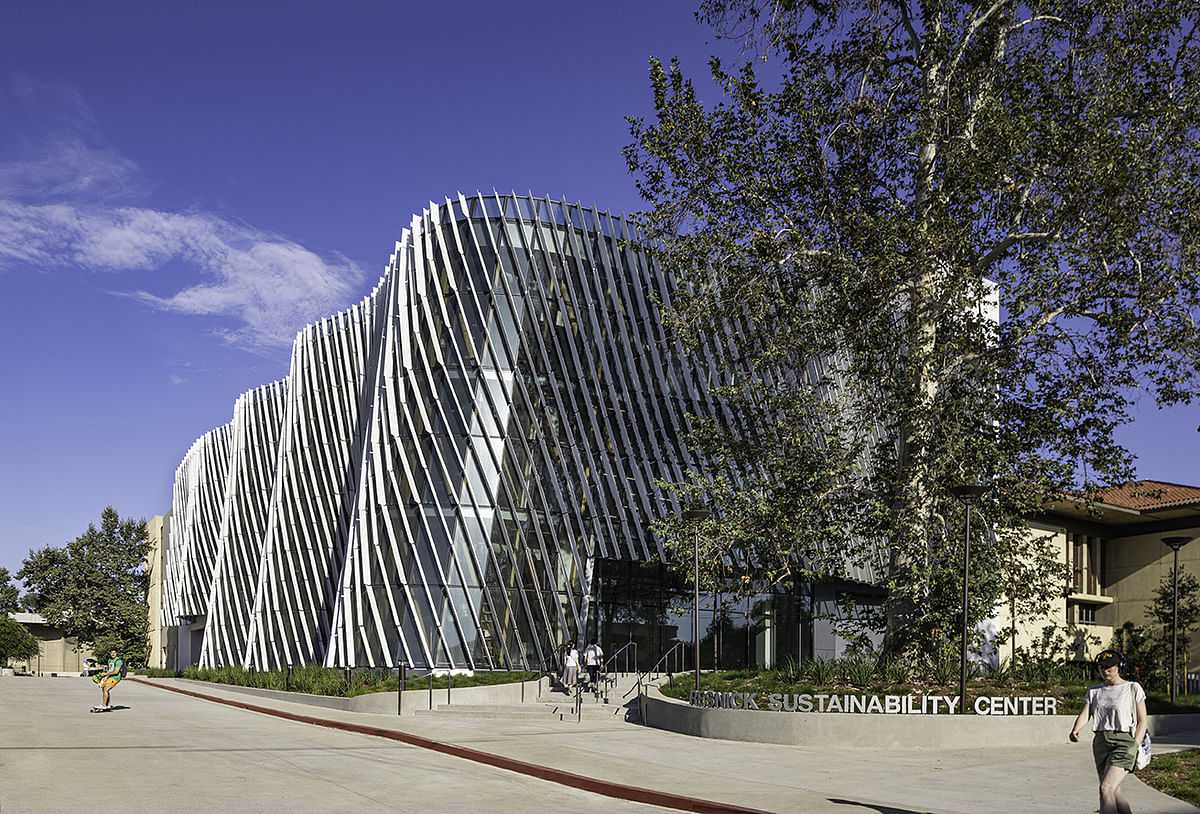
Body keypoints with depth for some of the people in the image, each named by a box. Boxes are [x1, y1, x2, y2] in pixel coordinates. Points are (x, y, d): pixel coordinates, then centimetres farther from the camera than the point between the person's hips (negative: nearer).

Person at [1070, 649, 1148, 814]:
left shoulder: (1133, 688, 2)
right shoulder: (1094, 691, 12)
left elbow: (1142, 721, 2)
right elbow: (1084, 715, 0)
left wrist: (1134, 745, -11)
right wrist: (1076, 730, -21)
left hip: (1123, 742, -6)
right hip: (1100, 743, 6)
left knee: (1106, 788, -21)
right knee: (1114, 794, 12)